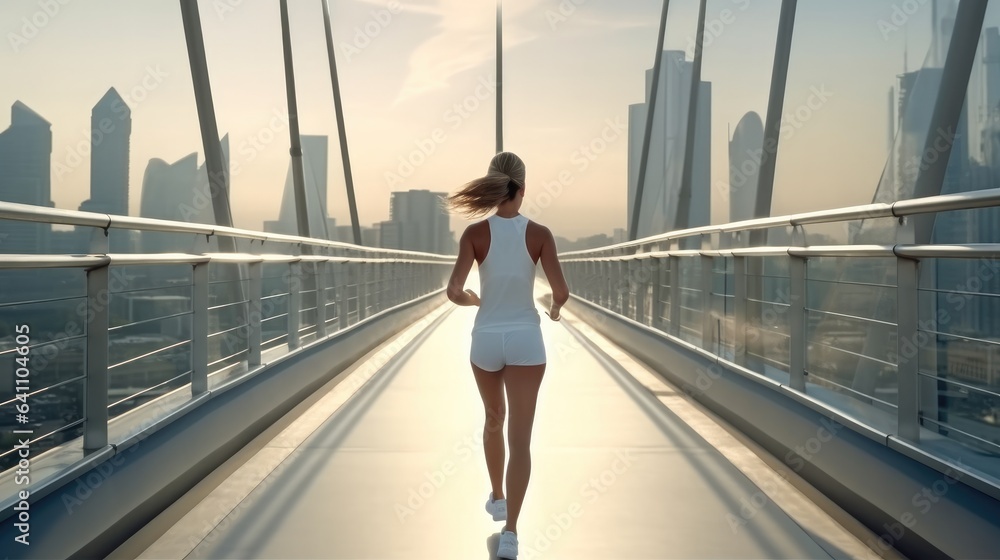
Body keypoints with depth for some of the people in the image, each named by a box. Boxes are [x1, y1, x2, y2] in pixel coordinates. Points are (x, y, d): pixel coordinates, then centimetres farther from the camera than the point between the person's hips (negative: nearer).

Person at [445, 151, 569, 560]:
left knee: (494, 419, 26)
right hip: (525, 340, -1)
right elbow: (561, 291, -12)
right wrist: (555, 308, 12)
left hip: (486, 339, 1)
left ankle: (497, 498, 43)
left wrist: (473, 300, 9)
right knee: (520, 437, -1)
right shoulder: (539, 234, -7)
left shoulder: (475, 233, -8)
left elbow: (454, 291, -15)